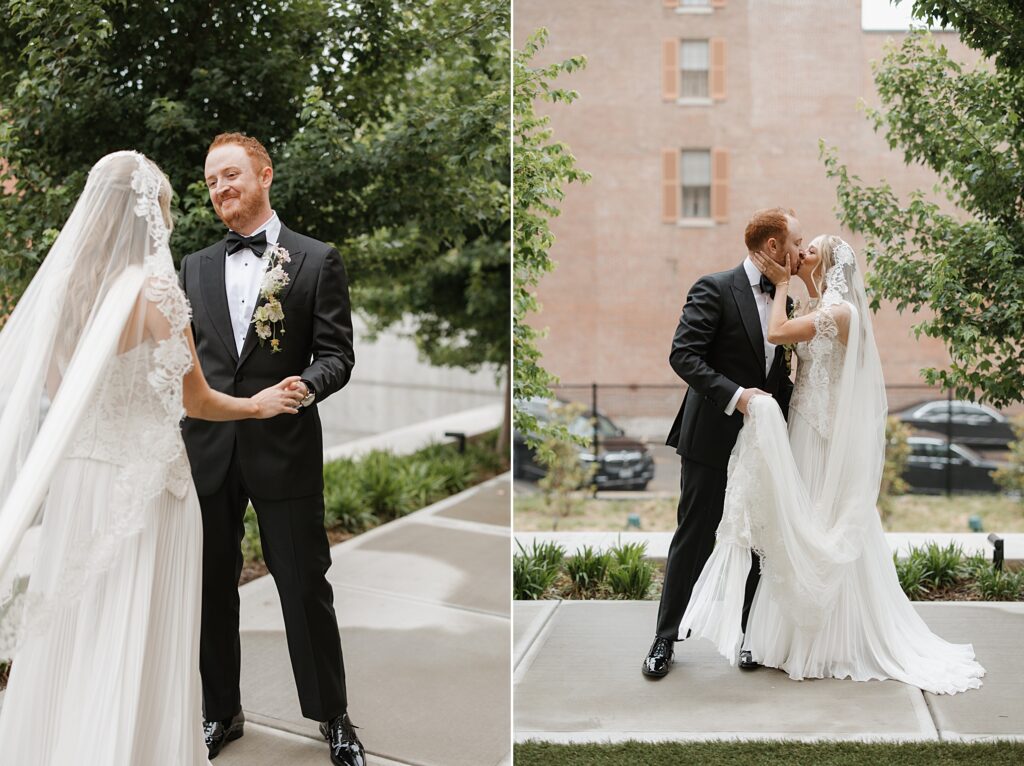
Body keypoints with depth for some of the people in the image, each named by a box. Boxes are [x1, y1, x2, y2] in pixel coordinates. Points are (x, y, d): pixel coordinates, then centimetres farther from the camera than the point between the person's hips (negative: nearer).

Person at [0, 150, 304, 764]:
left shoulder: (66, 282, 4)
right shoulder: (155, 289, -13)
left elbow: (52, 388, 14)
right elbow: (197, 402, -6)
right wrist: (260, 404, 11)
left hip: (75, 477, 6)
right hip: (143, 481, -6)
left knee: (66, 634, 15)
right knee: (136, 648, 4)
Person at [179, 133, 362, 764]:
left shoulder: (317, 260, 0)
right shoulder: (196, 267, 12)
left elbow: (336, 354, -4)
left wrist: (304, 386, -23)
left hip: (284, 447, -4)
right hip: (208, 448, 4)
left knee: (305, 587, 5)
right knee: (212, 587, 12)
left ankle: (332, 715, 22)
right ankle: (222, 712, 30)